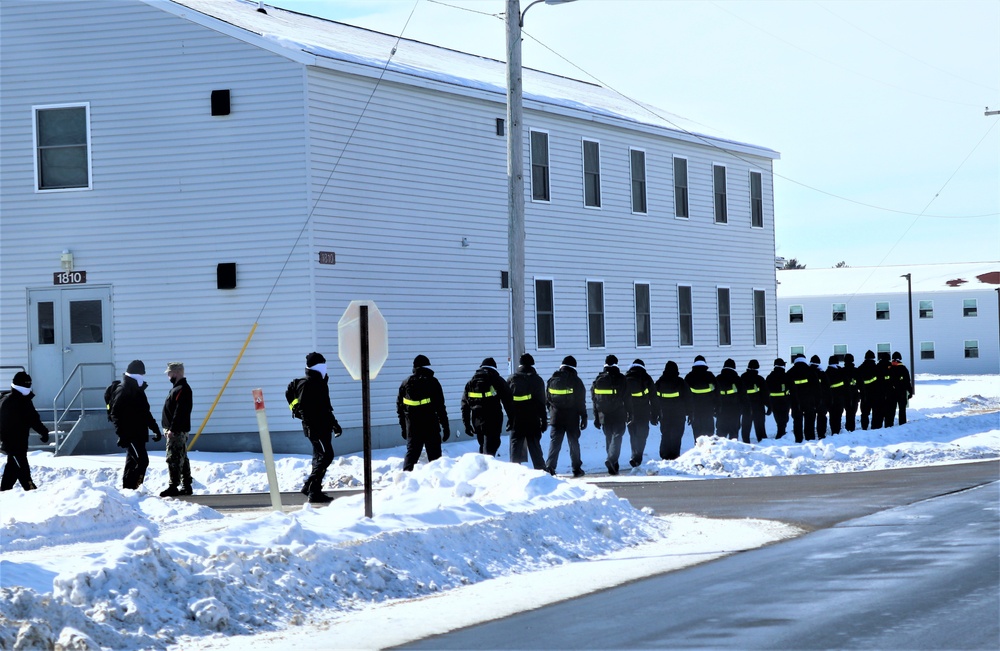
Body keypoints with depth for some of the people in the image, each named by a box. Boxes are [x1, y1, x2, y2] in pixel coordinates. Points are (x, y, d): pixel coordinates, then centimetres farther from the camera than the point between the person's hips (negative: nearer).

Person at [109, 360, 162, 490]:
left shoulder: (139, 390, 19)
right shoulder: (122, 391, -9)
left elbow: (145, 413, 28)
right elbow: (115, 414, -15)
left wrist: (155, 429, 23)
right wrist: (122, 434, -22)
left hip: (139, 434, 9)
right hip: (129, 434, -9)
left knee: (131, 462, 11)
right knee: (142, 461, -17)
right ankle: (131, 488, -18)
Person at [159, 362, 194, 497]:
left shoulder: (182, 390, -15)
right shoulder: (177, 388, 19)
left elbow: (179, 412, -22)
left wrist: (172, 429, -24)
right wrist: (168, 429, 18)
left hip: (177, 431, -11)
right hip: (176, 430, 11)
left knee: (173, 458, -11)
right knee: (182, 458, 12)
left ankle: (173, 487, -12)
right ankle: (186, 486, 15)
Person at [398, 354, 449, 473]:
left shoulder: (405, 383, 8)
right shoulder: (432, 382, -4)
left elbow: (399, 406, 11)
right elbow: (440, 407, -5)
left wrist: (403, 427, 19)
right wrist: (446, 427, -1)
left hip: (412, 426, 3)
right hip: (431, 425, -3)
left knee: (412, 451, 7)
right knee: (434, 454, 3)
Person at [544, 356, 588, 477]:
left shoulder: (552, 380, 3)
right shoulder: (576, 381, -5)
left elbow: (547, 400, 7)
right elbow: (581, 402, -4)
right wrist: (584, 417, 1)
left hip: (556, 418, 2)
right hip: (572, 418, -2)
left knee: (554, 442, 3)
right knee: (574, 442, 7)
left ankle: (549, 467, -9)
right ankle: (576, 469, 9)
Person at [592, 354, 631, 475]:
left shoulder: (598, 380, 6)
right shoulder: (621, 379, -4)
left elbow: (594, 400, 8)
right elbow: (627, 398, -3)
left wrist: (596, 418, 12)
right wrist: (629, 414, 5)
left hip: (604, 416, 4)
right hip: (618, 415, -4)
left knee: (609, 438, 14)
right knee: (617, 437, -6)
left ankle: (613, 465, 17)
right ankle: (612, 460, -27)